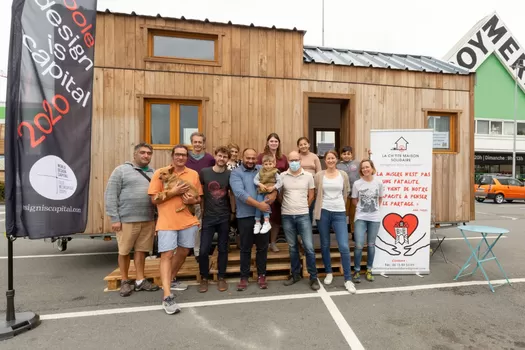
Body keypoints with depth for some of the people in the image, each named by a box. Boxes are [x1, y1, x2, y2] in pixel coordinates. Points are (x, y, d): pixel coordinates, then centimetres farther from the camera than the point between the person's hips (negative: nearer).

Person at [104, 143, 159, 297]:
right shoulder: (121, 170, -1)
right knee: (124, 251, 7)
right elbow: (110, 195, -5)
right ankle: (125, 281, 23)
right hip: (127, 220, -4)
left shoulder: (153, 173, 13)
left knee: (141, 250, 11)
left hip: (148, 220, 4)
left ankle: (140, 280, 23)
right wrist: (114, 218, -10)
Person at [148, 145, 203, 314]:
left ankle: (172, 279, 40)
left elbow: (199, 198, 13)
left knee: (183, 251, 16)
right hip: (167, 222, -4)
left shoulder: (193, 174, 7)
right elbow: (154, 199, -8)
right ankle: (167, 297, -6)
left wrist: (192, 200, -10)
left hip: (188, 221, 5)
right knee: (167, 255, -8)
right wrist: (174, 191, -18)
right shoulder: (160, 173, -3)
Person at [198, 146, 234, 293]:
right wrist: (202, 209, 0)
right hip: (208, 217, 0)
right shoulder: (204, 172, -3)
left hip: (224, 217, 1)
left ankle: (221, 278, 25)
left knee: (223, 249, 10)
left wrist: (232, 210, 1)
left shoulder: (230, 174, -2)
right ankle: (204, 279, 20)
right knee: (204, 250, 1)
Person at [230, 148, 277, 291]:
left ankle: (261, 275, 27)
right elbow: (240, 193, -18)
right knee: (245, 248, 9)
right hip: (245, 216, -3)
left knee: (262, 246, 12)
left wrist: (273, 195, -18)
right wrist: (258, 205, -23)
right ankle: (244, 277, 22)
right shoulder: (236, 173, -5)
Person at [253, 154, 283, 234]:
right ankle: (257, 223, 9)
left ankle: (266, 223, -11)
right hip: (261, 192, 4)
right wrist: (260, 184, -13)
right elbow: (255, 180, 4)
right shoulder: (261, 172, 7)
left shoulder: (275, 172, -3)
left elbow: (279, 182, -7)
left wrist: (273, 187, -20)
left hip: (270, 192, -4)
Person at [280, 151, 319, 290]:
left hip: (303, 215, -1)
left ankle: (313, 277, 11)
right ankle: (295, 274, 26)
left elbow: (311, 195, 6)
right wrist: (288, 206, 7)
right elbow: (279, 195, 8)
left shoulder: (308, 176, 0)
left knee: (309, 247, -2)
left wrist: (303, 208, 6)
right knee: (292, 247, 13)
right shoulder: (282, 176, 0)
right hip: (287, 216, 1)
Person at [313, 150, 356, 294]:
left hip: (339, 213, 0)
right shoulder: (319, 175, 1)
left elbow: (346, 193, 14)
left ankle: (348, 279, 5)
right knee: (325, 245, 9)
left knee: (344, 246, -7)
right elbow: (316, 193, 9)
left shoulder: (343, 175, 4)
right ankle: (328, 273, 28)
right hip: (323, 212, 0)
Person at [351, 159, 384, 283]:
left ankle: (369, 270, 24)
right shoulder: (357, 183, -5)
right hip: (360, 218, -1)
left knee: (371, 245, 9)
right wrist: (362, 208, 1)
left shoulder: (378, 182, -1)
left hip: (375, 218, 2)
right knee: (359, 245, -7)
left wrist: (375, 208, 7)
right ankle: (357, 270, 10)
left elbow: (380, 198, 12)